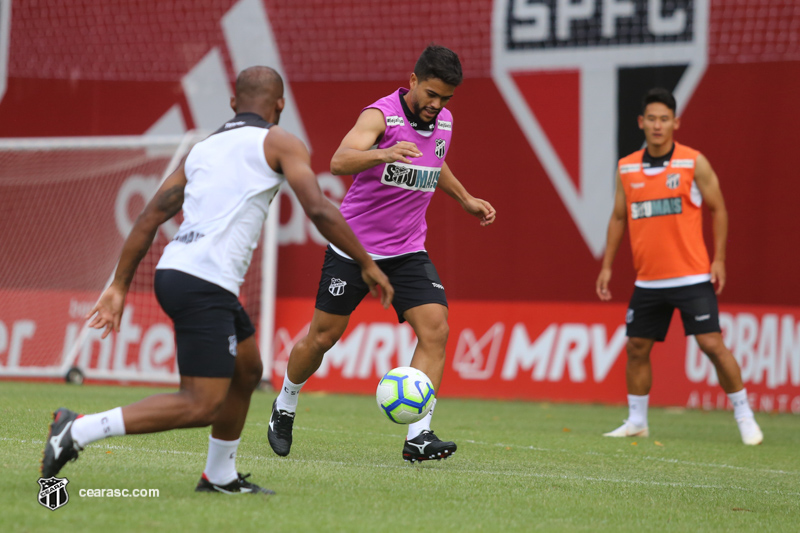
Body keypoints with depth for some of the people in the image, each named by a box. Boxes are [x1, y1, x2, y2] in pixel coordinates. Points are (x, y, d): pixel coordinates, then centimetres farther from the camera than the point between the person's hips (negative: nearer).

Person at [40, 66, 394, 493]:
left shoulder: (202, 149, 22)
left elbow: (150, 217, 17)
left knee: (247, 369, 25)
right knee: (202, 405, -10)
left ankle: (220, 475, 32)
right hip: (204, 285, -8)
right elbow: (319, 210, -6)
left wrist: (119, 286, 19)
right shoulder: (279, 143, 4)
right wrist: (367, 264, 2)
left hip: (174, 271, 8)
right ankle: (79, 430, -16)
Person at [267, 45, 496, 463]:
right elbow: (340, 162, -37)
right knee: (323, 335, 4)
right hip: (355, 245, -5)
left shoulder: (443, 122, 3)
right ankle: (285, 407, 32)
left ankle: (418, 436, -18)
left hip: (408, 251, 5)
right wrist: (383, 153, -53)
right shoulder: (381, 115, -18)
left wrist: (465, 199, 26)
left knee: (435, 329, -15)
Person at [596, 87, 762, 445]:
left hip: (692, 277, -4)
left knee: (712, 344, -10)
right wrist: (607, 265, 10)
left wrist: (719, 260, -6)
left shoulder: (694, 162, -5)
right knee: (637, 348, 6)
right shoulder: (626, 168, 5)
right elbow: (618, 218, 15)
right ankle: (636, 421, 20)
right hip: (647, 279, 4)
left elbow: (718, 210, 1)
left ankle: (744, 416, 2)